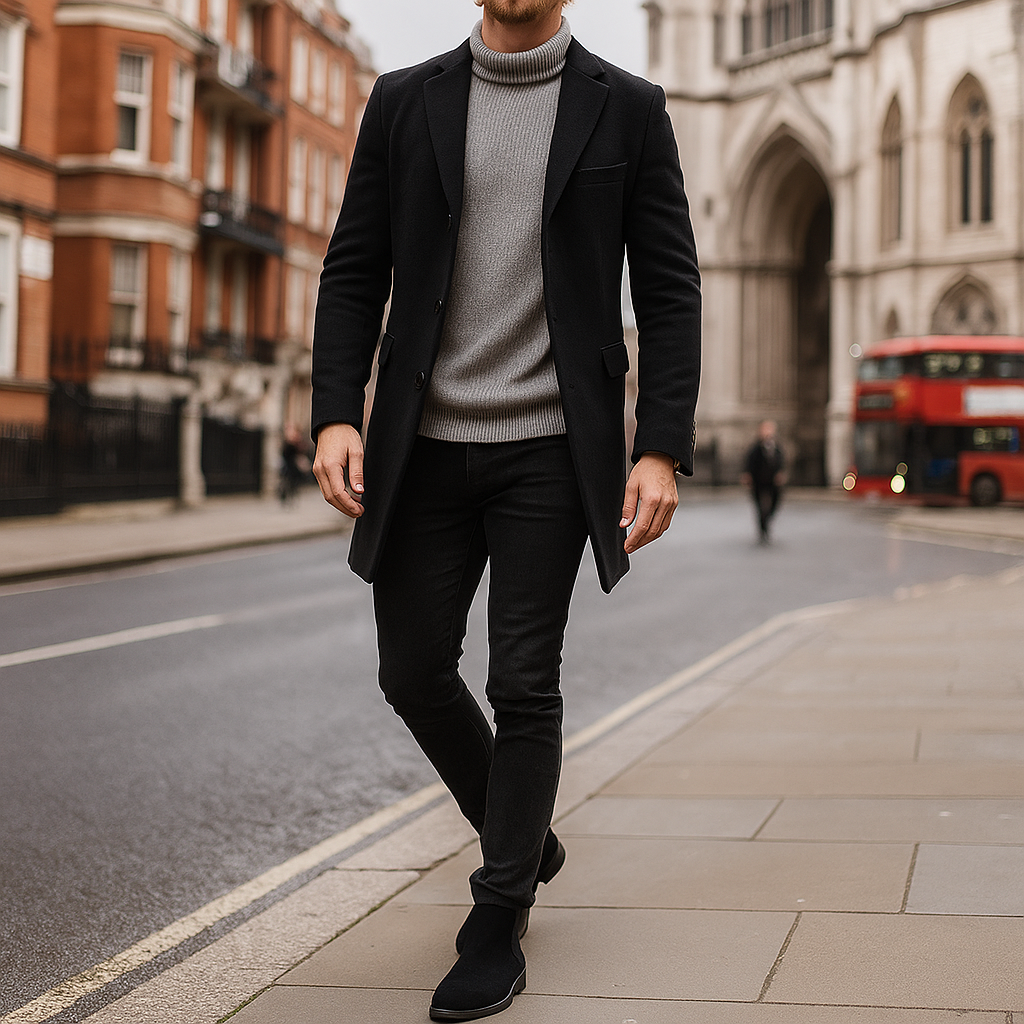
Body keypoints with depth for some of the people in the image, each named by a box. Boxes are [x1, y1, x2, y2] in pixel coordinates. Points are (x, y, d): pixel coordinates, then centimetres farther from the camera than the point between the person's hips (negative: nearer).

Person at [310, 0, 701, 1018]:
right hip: (424, 446, 3)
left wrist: (662, 447, -10)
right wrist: (336, 412, -7)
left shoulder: (627, 110, 2)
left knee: (523, 685, -1)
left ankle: (499, 922, 13)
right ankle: (521, 837, 33)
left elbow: (669, 292, 0)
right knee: (413, 673, 7)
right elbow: (353, 272, 7)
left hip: (550, 450, -3)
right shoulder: (403, 102, 7)